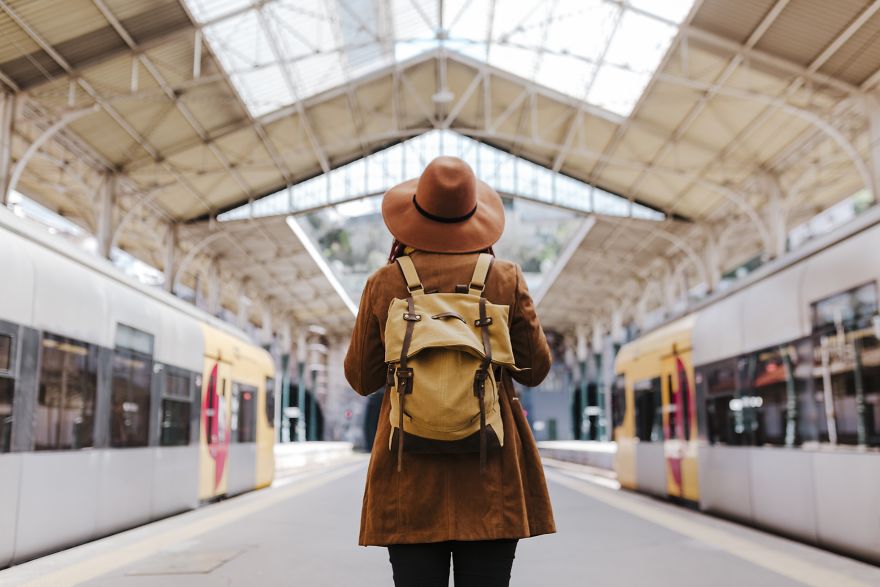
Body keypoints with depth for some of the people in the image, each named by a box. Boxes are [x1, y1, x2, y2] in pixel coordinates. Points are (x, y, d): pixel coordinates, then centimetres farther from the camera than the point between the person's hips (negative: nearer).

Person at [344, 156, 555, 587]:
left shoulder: (385, 284, -1)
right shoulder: (506, 280, -2)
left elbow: (361, 379, 7)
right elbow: (535, 370, 6)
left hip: (409, 475, 0)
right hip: (491, 475, 0)